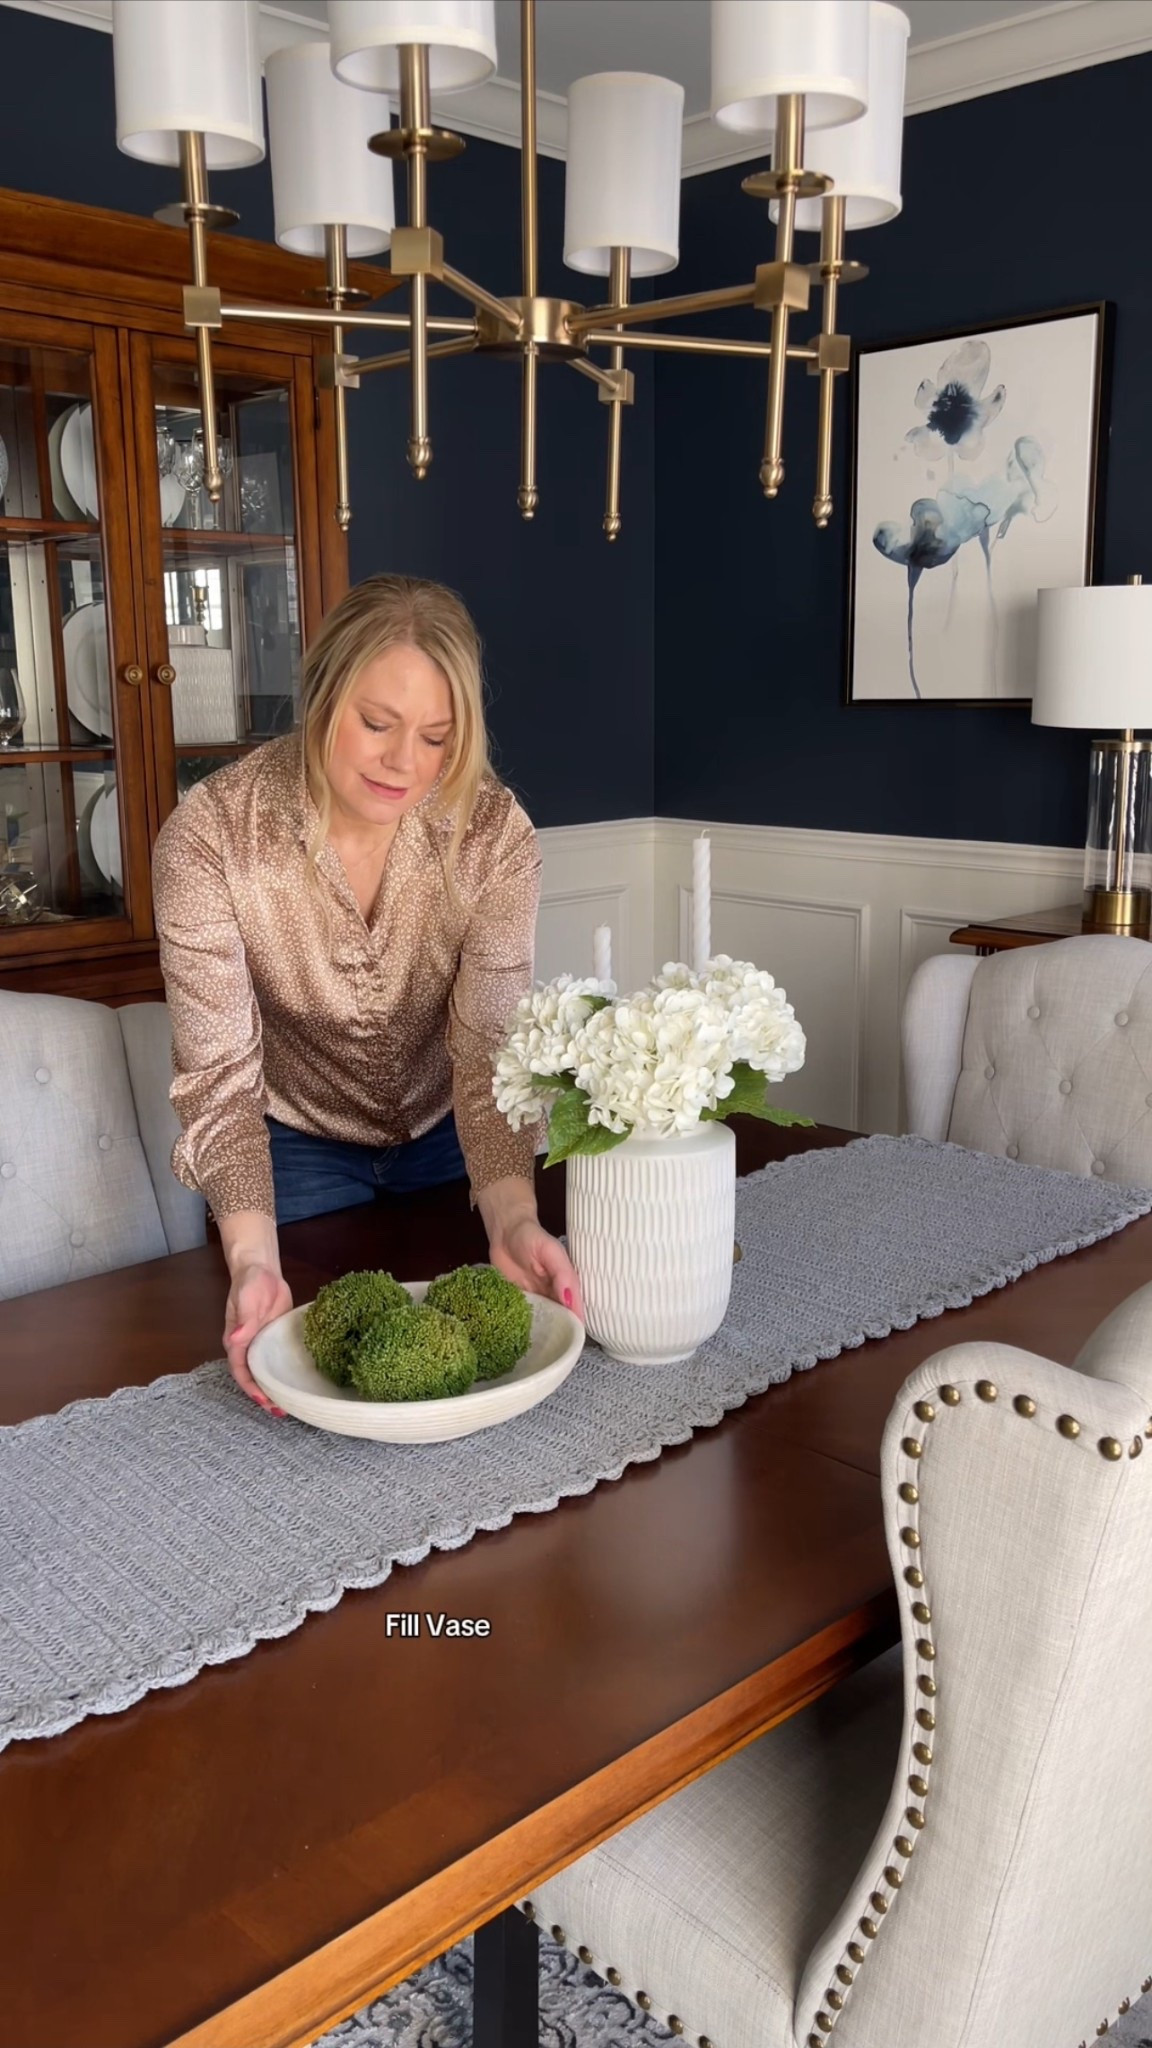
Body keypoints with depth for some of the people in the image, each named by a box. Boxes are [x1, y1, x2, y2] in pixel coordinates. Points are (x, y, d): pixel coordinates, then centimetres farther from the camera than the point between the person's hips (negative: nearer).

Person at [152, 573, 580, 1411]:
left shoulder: (494, 832, -22)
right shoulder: (211, 833, -26)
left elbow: (490, 1046, -25)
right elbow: (220, 1072, -27)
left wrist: (512, 1215, -42)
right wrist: (254, 1260, -42)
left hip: (447, 1136, 2)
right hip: (298, 1147, -1)